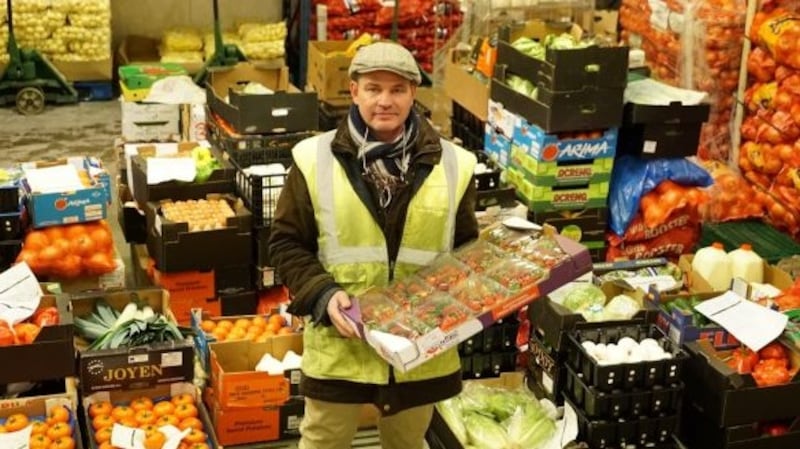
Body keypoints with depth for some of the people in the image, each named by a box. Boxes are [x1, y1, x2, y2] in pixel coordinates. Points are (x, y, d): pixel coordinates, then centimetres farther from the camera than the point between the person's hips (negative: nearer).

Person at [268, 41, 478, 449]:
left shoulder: (451, 164, -2)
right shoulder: (315, 159, -8)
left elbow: (466, 249, 8)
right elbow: (286, 243, -3)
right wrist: (323, 294, -18)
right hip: (339, 344, -2)